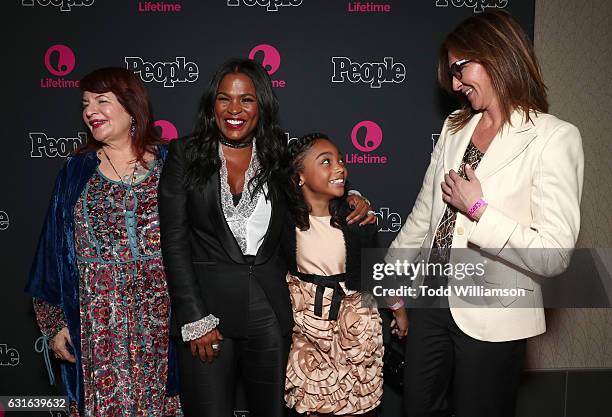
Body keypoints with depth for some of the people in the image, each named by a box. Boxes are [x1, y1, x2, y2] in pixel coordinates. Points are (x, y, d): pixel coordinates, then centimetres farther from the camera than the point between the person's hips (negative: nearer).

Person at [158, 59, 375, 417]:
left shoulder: (280, 156, 5)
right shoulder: (185, 155, -2)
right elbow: (174, 242, -5)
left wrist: (351, 200, -2)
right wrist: (195, 319, -10)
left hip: (270, 309, 2)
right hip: (206, 305, -2)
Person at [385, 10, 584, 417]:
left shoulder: (555, 138, -13)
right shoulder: (455, 128, 6)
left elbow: (554, 255, -18)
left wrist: (478, 209, -19)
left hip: (492, 317, -5)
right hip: (432, 300, 6)